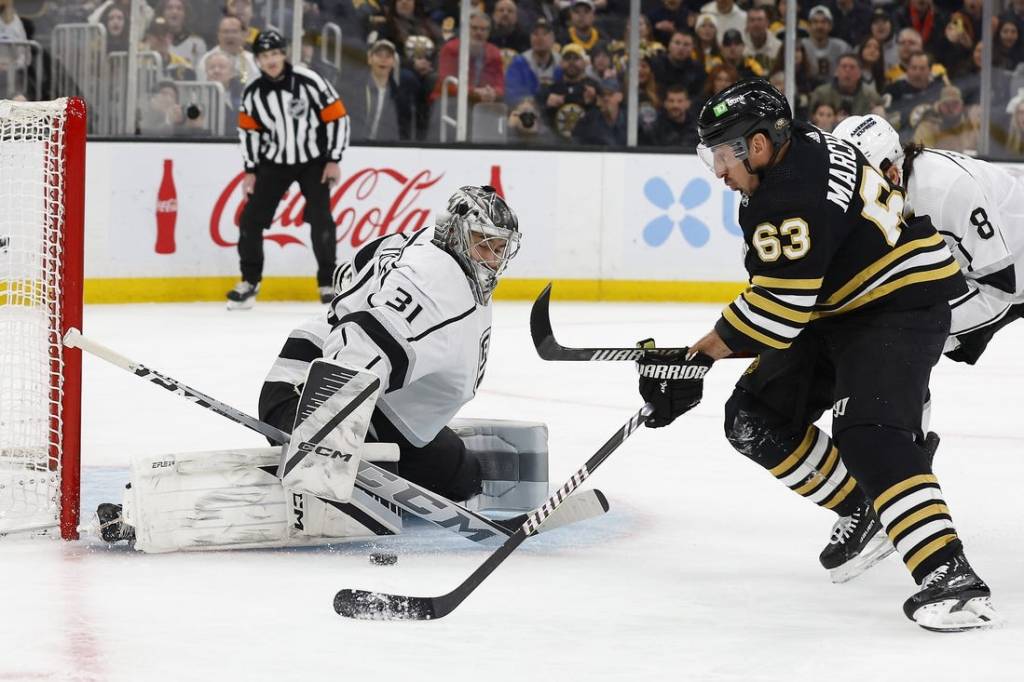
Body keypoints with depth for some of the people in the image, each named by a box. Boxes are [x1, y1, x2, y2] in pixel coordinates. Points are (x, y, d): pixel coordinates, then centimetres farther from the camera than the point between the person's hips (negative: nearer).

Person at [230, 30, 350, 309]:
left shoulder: (308, 82, -19)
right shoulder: (253, 93, -7)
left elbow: (337, 118, -13)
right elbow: (249, 130, 7)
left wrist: (333, 160, -13)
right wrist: (250, 169, 3)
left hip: (313, 160, -3)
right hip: (274, 161, 3)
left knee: (320, 219, -13)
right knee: (251, 217, -4)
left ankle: (327, 283, 1)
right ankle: (250, 282, 10)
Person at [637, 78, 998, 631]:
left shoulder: (794, 195, -26)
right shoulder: (800, 148, 5)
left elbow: (774, 308, -28)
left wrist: (696, 359, -21)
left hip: (902, 305, -11)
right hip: (838, 311, 11)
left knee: (867, 432, -28)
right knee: (755, 418, 7)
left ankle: (948, 574, -37)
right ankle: (860, 509, 19)